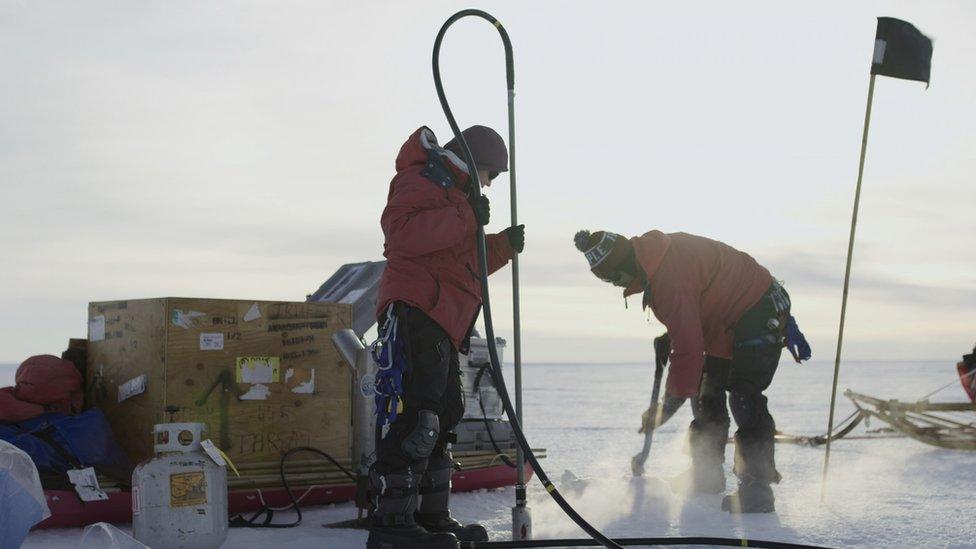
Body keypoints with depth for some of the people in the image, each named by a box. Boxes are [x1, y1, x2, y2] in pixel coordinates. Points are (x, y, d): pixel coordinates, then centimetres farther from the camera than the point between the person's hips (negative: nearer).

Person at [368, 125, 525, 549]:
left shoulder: (454, 195, 30)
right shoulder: (421, 179, -2)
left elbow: (465, 266, 32)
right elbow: (402, 231, -22)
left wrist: (504, 245, 19)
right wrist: (466, 219, -20)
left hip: (443, 326, 11)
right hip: (415, 312, -11)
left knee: (444, 414, 13)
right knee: (418, 414, -17)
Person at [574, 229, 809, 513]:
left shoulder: (669, 282, -32)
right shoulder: (653, 252, -1)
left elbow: (689, 347, -31)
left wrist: (673, 398, -23)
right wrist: (669, 338, 2)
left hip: (760, 311, -11)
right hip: (727, 322, 11)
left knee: (744, 399, -16)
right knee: (706, 397, 12)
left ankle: (757, 492, -13)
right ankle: (707, 480, 22)